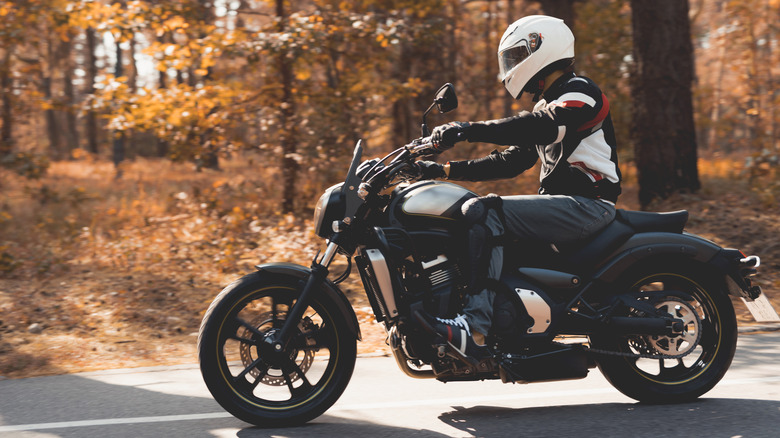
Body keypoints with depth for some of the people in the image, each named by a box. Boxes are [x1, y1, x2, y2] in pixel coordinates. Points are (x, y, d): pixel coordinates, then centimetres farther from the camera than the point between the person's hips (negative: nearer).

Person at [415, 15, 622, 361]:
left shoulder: (579, 93, -7)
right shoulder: (546, 106, 24)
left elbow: (541, 127, -28)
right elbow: (510, 162, 21)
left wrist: (469, 130, -34)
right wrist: (445, 170, 12)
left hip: (586, 203, -10)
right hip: (563, 203, 10)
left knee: (483, 211, -24)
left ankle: (476, 330, -34)